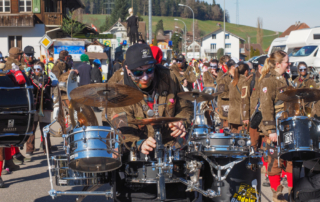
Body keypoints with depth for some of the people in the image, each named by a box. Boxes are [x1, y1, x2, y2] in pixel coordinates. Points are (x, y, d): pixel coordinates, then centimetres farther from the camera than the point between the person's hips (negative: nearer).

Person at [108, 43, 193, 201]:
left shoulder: (168, 78, 3)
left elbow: (186, 107, 13)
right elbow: (123, 130, -14)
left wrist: (181, 122, -9)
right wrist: (139, 144, -34)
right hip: (140, 154, -2)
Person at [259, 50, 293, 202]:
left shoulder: (283, 79, 13)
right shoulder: (268, 80, -14)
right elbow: (266, 107, -18)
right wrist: (271, 130, -22)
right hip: (275, 128, -8)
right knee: (276, 159, 1)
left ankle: (291, 189, 20)